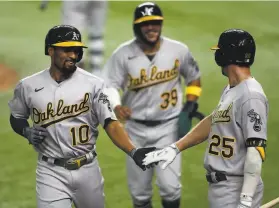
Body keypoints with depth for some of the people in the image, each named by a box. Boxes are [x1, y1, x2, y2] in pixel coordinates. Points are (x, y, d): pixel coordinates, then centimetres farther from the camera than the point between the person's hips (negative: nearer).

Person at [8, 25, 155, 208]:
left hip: (87, 169, 1)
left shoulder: (93, 84, -5)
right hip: (51, 172, -1)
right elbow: (16, 118, 16)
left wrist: (133, 151, -27)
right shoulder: (28, 86, -1)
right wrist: (27, 132, -7)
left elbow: (110, 123, -11)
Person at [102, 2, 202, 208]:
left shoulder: (178, 50, -6)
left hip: (168, 127, 0)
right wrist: (117, 107, -31)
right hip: (136, 128, 1)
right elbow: (109, 85, -11)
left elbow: (194, 77, 11)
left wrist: (190, 104, -1)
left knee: (170, 186, -9)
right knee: (139, 190, 9)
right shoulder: (123, 54, -11)